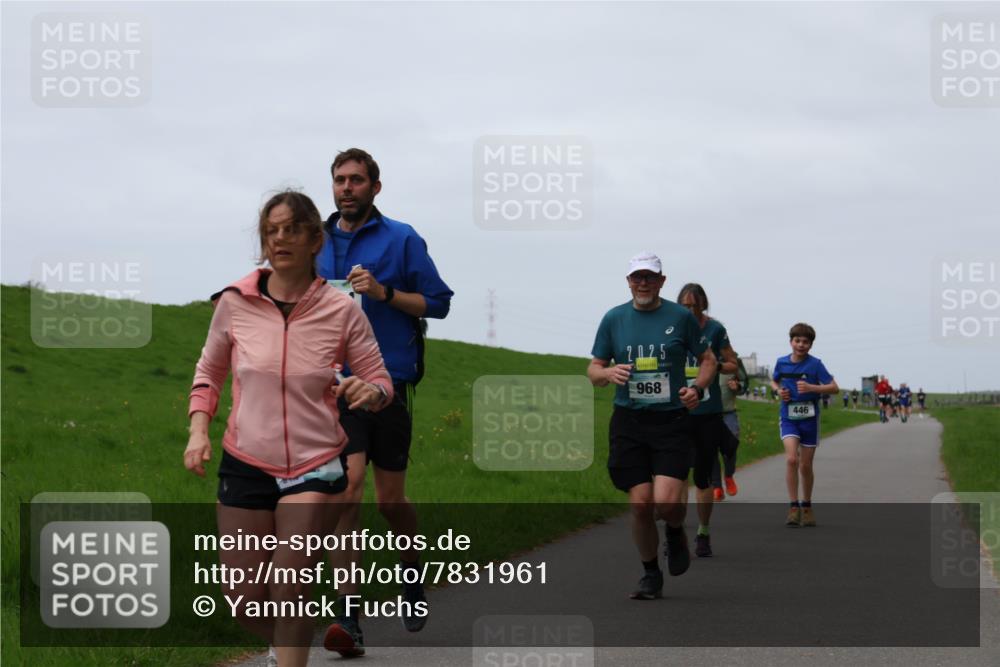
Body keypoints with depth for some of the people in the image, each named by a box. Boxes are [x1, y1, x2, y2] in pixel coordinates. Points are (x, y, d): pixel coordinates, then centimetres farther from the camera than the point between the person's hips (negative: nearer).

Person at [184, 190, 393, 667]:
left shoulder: (342, 311, -6)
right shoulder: (235, 303, -4)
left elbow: (381, 384, 2)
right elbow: (209, 373, 11)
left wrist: (368, 391, -22)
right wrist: (198, 430, -5)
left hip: (316, 469, -2)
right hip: (245, 464, 2)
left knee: (288, 593, -12)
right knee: (245, 602, 5)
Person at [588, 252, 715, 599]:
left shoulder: (681, 317, 2)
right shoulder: (614, 318, 6)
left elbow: (708, 359, 12)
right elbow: (593, 369, 11)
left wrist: (697, 388, -7)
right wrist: (608, 372, -12)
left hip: (672, 421, -2)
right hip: (628, 423, 2)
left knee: (666, 501, -16)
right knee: (640, 503, -3)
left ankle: (675, 533, 21)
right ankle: (650, 575, 17)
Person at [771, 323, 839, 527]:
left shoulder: (815, 364, -8)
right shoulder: (782, 363, 1)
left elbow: (834, 387, -10)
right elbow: (774, 382, 21)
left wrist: (811, 388, -24)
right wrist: (779, 390, -2)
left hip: (809, 418, -1)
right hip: (788, 418, 1)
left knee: (806, 466, 8)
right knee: (792, 459, -19)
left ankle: (807, 506, 28)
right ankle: (794, 507, -14)